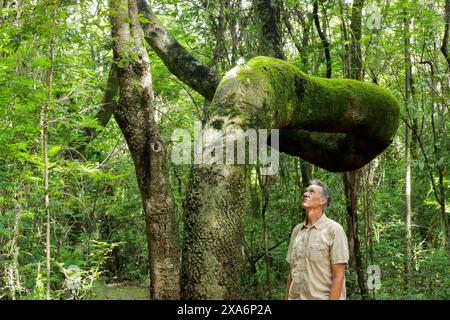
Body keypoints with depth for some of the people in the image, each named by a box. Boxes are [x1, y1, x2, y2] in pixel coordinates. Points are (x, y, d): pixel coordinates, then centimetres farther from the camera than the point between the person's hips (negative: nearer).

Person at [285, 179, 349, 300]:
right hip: (295, 296, 5)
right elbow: (292, 271, 11)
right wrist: (287, 298, 6)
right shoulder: (297, 230, 7)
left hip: (322, 297, -5)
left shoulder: (334, 229, -9)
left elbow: (338, 276, -12)